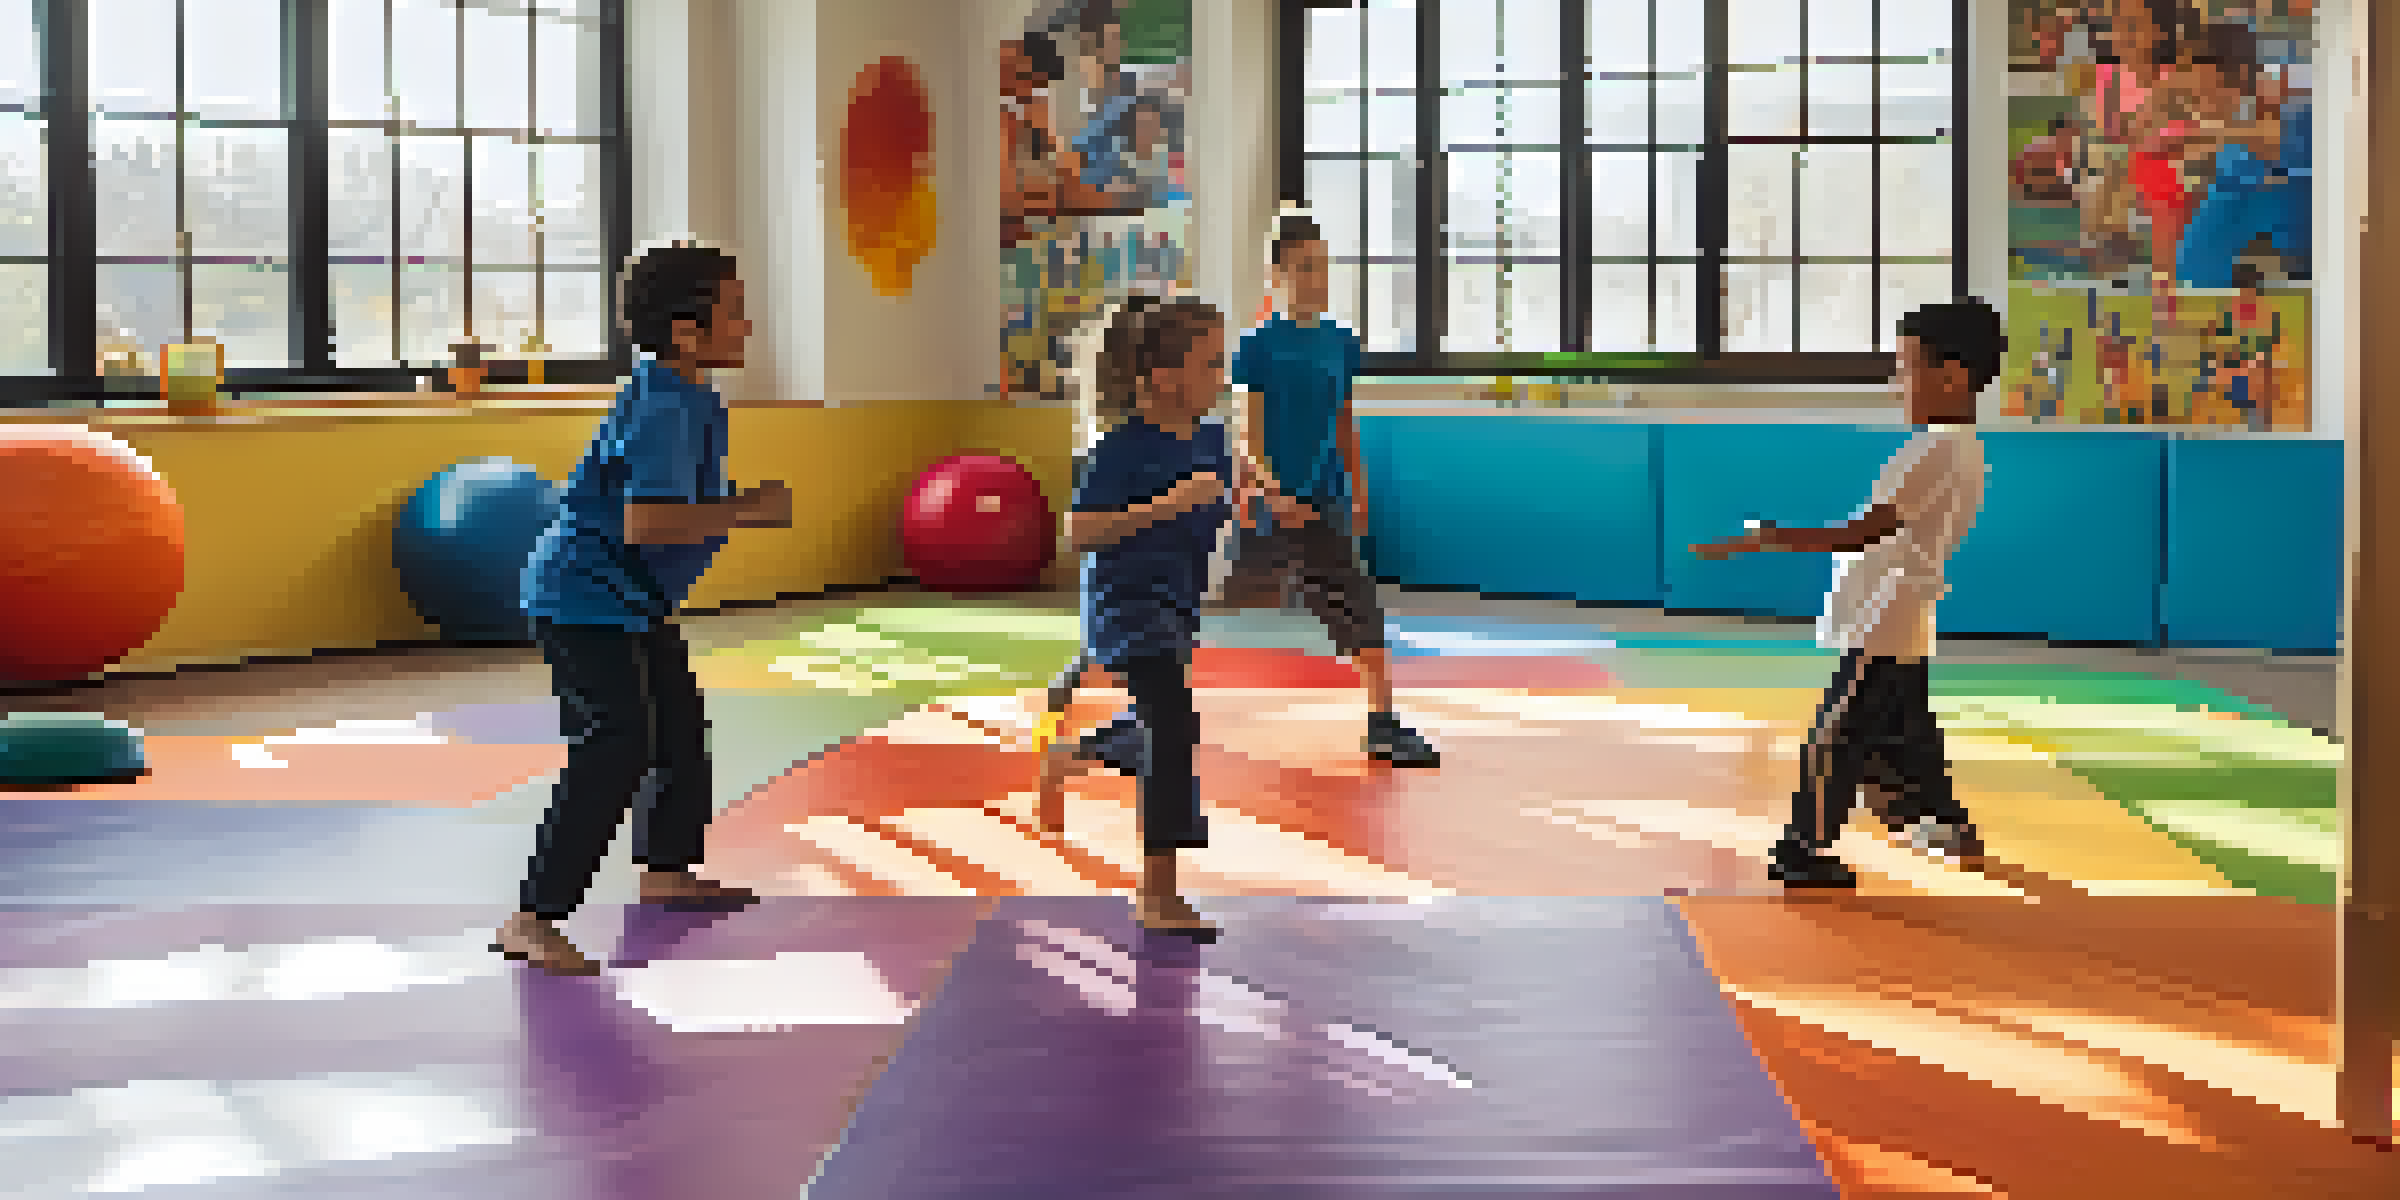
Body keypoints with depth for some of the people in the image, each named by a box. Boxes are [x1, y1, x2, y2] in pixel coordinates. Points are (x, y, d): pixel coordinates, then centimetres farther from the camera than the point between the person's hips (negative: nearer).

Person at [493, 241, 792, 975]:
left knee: (680, 724, 24)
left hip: (629, 603, 11)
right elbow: (644, 523, -34)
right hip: (585, 600, -11)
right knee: (616, 750, -19)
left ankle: (667, 871, 42)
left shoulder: (687, 399, 10)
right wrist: (746, 511, -25)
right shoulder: (666, 410, -24)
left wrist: (741, 504, 8)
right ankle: (534, 919, -18)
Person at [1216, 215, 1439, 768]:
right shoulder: (1262, 344, -8)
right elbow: (1249, 426, -12)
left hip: (1326, 501, 5)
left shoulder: (1341, 343, 8)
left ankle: (1384, 727, 4)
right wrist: (1271, 489, -23)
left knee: (1361, 611, -1)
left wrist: (1359, 493, 13)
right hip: (1272, 501, -5)